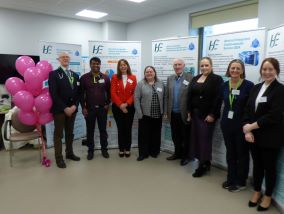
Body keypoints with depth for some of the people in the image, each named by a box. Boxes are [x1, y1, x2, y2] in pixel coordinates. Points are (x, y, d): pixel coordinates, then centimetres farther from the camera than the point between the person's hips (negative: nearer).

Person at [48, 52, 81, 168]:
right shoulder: (53, 74, -3)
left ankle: (69, 153, 27)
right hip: (59, 109, -5)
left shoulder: (75, 75, 14)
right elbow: (54, 94, -12)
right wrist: (64, 108, -17)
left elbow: (78, 92, 9)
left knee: (70, 133, 14)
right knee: (58, 134, 3)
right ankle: (59, 158, 12)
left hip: (72, 108, 5)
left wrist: (74, 106, -6)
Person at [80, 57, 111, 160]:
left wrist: (107, 104, 1)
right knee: (90, 131, 8)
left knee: (103, 130, 9)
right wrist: (83, 107, -5)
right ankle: (90, 150, 20)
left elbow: (109, 92, 9)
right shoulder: (84, 78, 0)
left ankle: (104, 149, 22)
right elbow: (81, 93, 0)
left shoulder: (105, 78, 4)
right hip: (89, 108, -1)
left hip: (102, 108, 1)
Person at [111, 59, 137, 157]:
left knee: (128, 128, 6)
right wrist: (120, 105, -13)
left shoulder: (133, 77, 4)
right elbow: (113, 93, -5)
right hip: (117, 107, -1)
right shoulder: (115, 77, 2)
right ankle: (121, 149, 17)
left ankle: (127, 149, 18)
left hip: (129, 107, 1)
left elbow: (135, 93, -1)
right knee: (120, 128, 6)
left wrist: (126, 104, -12)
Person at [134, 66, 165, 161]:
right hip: (145, 115, -2)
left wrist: (164, 111, 3)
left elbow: (164, 98, 9)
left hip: (158, 115, 3)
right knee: (144, 134, 4)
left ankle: (154, 151, 27)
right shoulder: (140, 84, -2)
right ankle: (143, 153, 17)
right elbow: (136, 99, -5)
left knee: (156, 134, 12)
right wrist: (139, 113, -10)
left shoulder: (161, 84, 7)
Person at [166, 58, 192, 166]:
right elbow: (167, 96, 10)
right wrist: (167, 110, 7)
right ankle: (177, 153, 33)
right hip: (173, 113, 5)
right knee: (175, 135, 16)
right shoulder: (170, 78, 9)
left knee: (185, 136, 9)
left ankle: (186, 156, 23)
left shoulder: (189, 77, -7)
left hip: (184, 113, -5)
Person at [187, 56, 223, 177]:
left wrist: (212, 114, -17)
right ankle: (204, 162, 24)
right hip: (195, 114, 6)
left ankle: (204, 165, 14)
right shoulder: (195, 79, 12)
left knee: (205, 138, 0)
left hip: (207, 115, -6)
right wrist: (189, 112, 5)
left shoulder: (217, 79, -6)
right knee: (196, 138, 9)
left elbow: (217, 98, -13)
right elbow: (190, 96, 10)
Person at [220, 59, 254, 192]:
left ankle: (241, 182, 25)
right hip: (227, 123, 5)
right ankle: (231, 179, 30)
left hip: (242, 125, -4)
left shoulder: (249, 85, -10)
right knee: (230, 152, 15)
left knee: (242, 153, 10)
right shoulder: (224, 85, 4)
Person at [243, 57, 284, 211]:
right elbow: (248, 109, 3)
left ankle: (268, 196, 31)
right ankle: (257, 191, 36)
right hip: (254, 135, 5)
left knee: (269, 167, 11)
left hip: (270, 137, -5)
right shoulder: (256, 88, 8)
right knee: (257, 164, 17)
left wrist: (251, 126, -16)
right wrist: (247, 130, -10)